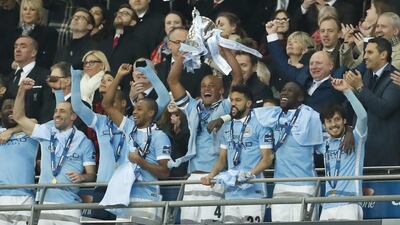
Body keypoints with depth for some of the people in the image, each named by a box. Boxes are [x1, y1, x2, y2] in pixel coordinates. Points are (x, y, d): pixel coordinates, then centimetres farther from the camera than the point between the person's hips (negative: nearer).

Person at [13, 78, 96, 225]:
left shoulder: (84, 142, 3)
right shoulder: (47, 133, 12)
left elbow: (91, 174, 2)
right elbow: (19, 117, 14)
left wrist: (82, 177, -21)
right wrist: (22, 90, 4)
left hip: (69, 205, -3)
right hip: (43, 203, 3)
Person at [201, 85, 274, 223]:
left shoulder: (260, 125, -3)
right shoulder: (227, 128, 17)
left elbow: (267, 159, -7)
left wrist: (249, 175, -21)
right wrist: (211, 175, 1)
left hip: (253, 191, -6)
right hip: (231, 192, 6)